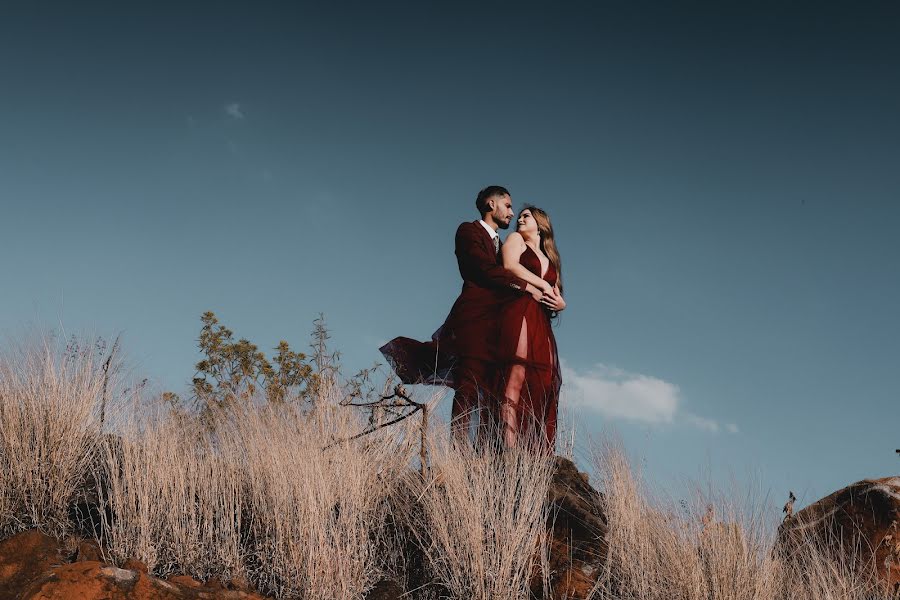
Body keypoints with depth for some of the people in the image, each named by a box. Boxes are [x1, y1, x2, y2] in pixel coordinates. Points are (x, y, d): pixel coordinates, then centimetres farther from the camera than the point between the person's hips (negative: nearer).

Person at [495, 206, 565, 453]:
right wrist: (543, 285, -1)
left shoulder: (551, 259, 31)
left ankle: (538, 453, -13)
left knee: (544, 384, -7)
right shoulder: (516, 239, 17)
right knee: (516, 377, -19)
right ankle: (510, 448, -28)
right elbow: (510, 266, -3)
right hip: (519, 313, -6)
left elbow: (557, 294, 25)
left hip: (542, 324, 6)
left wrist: (560, 303, 1)